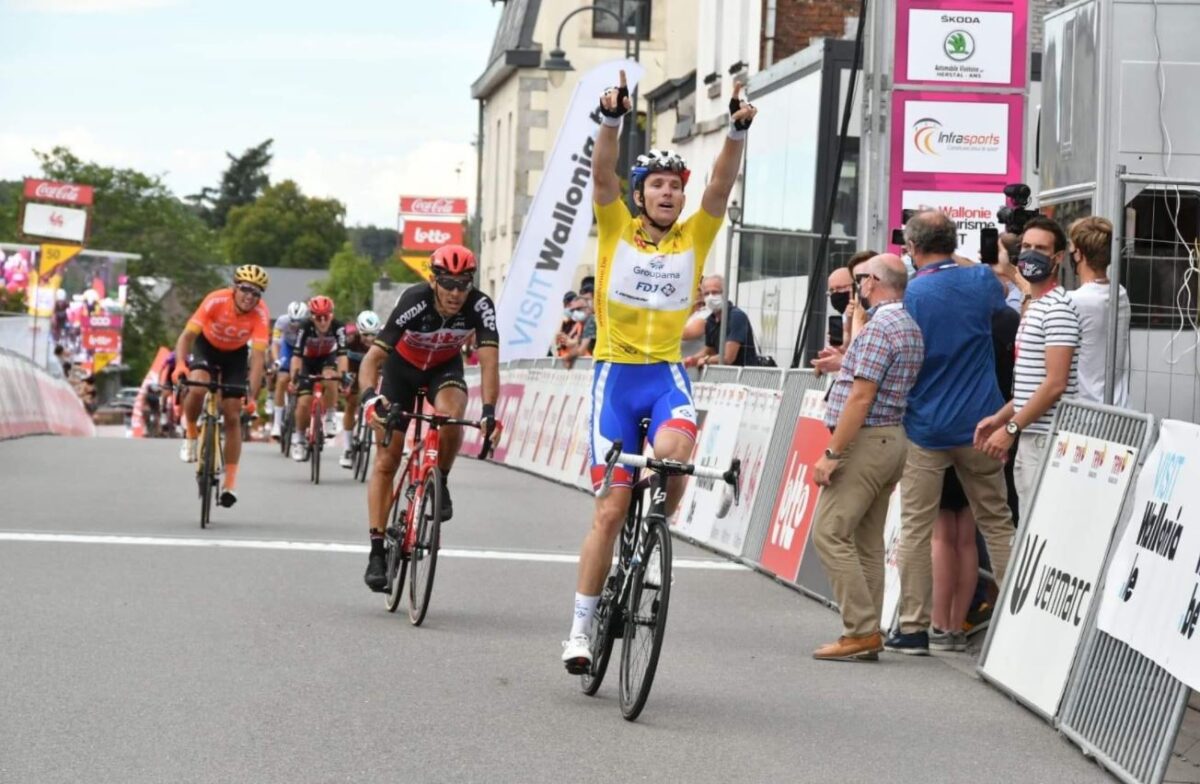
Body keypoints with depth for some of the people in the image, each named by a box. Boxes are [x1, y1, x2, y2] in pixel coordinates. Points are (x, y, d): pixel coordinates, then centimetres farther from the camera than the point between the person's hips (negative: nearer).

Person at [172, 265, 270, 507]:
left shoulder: (260, 314, -30)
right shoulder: (216, 301, -32)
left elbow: (258, 356, -34)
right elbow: (187, 335, -34)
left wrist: (252, 395, -44)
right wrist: (180, 364, -52)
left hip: (236, 354, 1)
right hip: (207, 345, -1)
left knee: (232, 415, -5)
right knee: (197, 385, -32)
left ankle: (230, 482, 1)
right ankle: (191, 435, -5)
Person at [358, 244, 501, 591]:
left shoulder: (479, 306, -29)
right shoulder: (414, 302, -34)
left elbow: (488, 360, -35)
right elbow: (373, 357, -35)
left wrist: (488, 411, -49)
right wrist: (370, 397, -53)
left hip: (445, 368, 1)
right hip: (402, 366, -1)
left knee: (450, 415, -34)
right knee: (386, 461, -5)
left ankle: (440, 483, -6)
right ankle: (377, 550, 0)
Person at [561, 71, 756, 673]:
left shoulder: (694, 237, 6)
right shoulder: (617, 230, 3)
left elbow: (723, 184, -7)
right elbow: (602, 175, -12)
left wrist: (737, 130, -23)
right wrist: (611, 120, -29)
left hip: (667, 371, 1)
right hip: (616, 372, -1)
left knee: (673, 450, -32)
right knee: (612, 506, -4)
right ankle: (581, 626, 7)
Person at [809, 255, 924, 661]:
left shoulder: (879, 327, -15)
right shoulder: (911, 328, 15)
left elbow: (861, 397, -20)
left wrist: (831, 453, -18)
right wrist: (844, 365, 30)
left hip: (866, 440, -10)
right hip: (894, 438, 10)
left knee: (830, 533, -9)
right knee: (868, 540, 10)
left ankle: (862, 630, -13)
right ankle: (867, 634, 10)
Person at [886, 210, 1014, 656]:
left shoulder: (906, 297, -9)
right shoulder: (980, 281, -1)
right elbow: (1001, 301, 23)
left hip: (925, 428, -3)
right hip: (978, 424, 3)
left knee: (916, 528, 3)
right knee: (997, 523, 11)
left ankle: (913, 628, 2)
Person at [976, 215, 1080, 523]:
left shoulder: (1058, 307, -12)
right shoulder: (1033, 308, 19)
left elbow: (1055, 383, -18)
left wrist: (1010, 428, -17)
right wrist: (999, 418, 14)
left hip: (1046, 438, -10)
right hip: (1029, 437, 10)